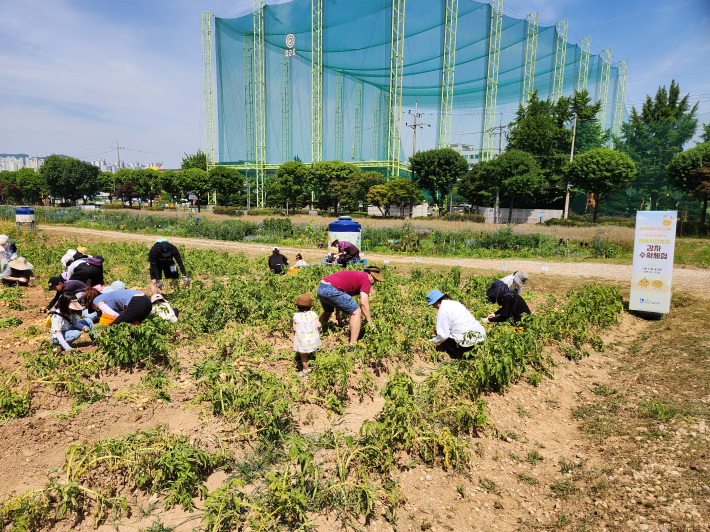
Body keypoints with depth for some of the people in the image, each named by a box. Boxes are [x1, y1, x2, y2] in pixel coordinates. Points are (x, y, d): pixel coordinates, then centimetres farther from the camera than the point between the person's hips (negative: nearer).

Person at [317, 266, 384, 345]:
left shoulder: (357, 276, 29)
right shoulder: (365, 280, 3)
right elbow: (364, 303, -6)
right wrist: (370, 322, 0)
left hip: (320, 288, 10)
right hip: (331, 290, -10)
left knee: (328, 312, 36)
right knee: (356, 312, -2)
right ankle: (353, 344, -5)